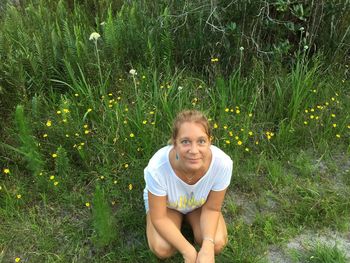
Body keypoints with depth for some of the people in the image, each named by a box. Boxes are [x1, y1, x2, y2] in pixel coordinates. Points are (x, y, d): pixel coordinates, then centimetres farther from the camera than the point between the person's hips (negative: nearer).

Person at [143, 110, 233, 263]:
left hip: (200, 203, 2)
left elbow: (212, 208, -18)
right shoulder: (157, 167, -40)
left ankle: (187, 218, 13)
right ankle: (179, 219, 12)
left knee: (217, 244, -17)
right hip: (165, 201, -1)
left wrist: (207, 246, -31)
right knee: (162, 249, -21)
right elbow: (159, 218, -24)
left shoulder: (222, 163, -37)